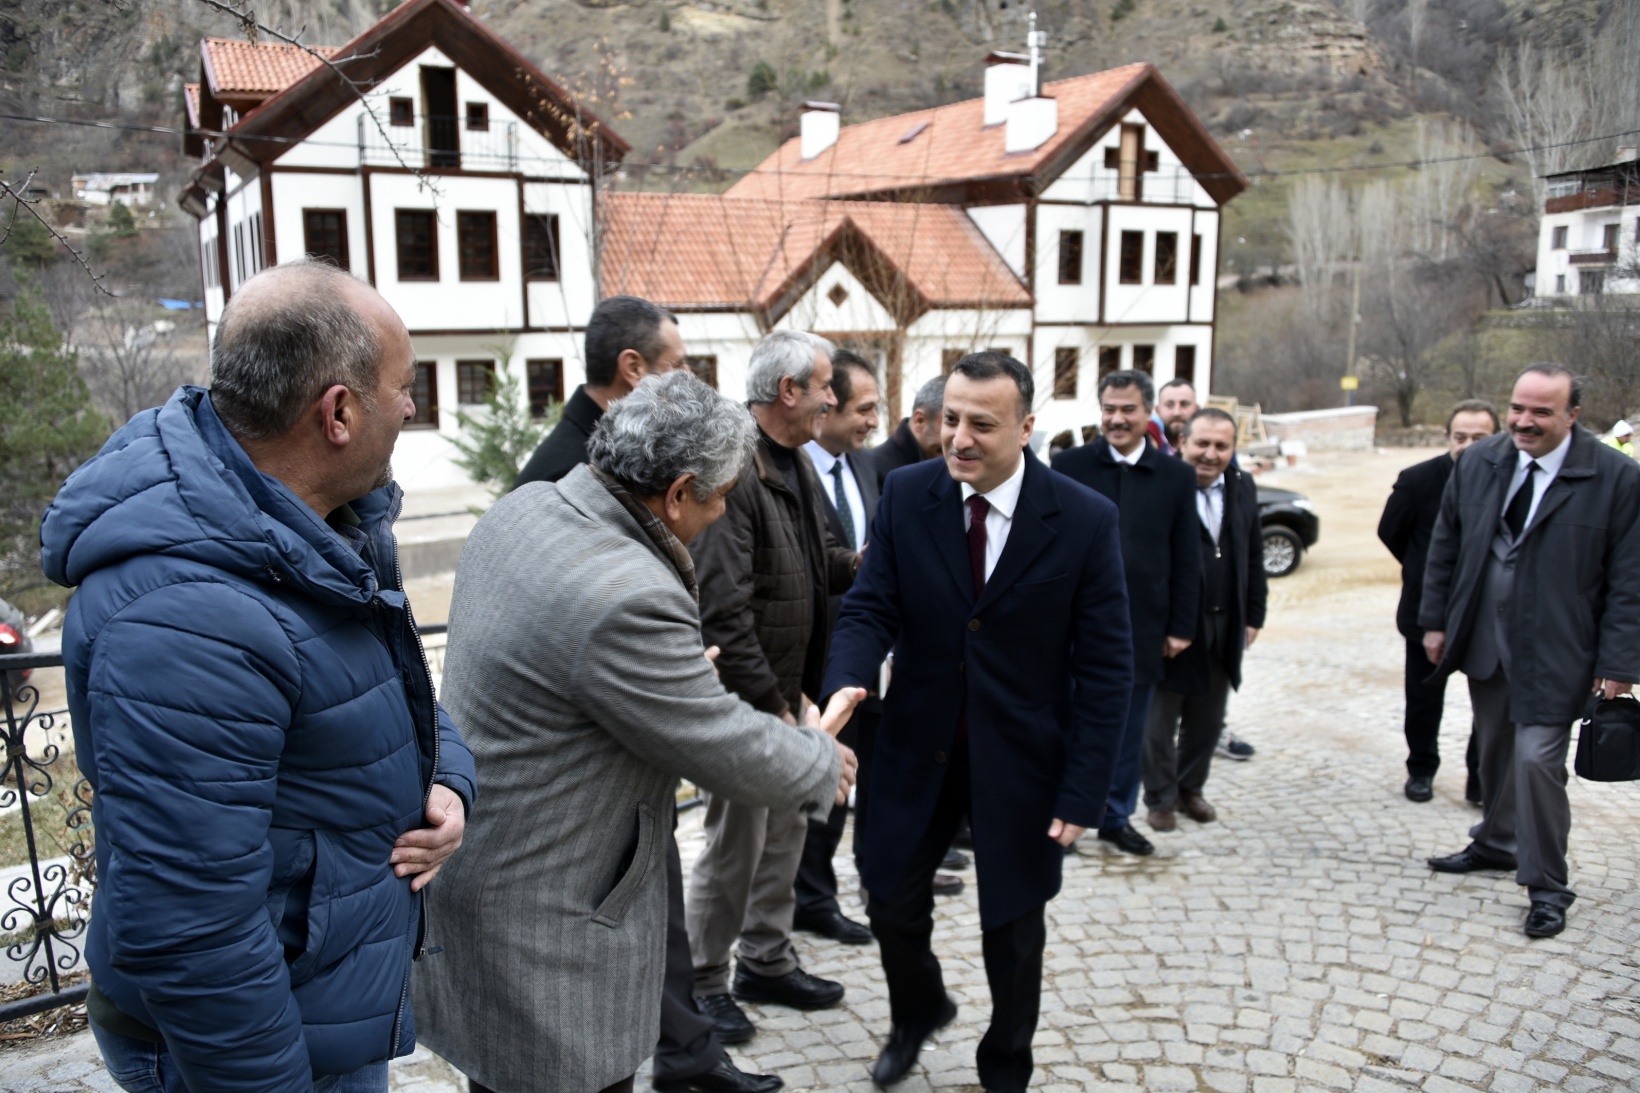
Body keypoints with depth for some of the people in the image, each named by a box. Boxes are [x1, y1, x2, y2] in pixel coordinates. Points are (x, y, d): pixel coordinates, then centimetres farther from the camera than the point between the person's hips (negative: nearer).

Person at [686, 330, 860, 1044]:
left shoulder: (798, 462, 8)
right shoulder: (735, 472, -23)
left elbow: (822, 556, 17)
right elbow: (724, 609, -26)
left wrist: (861, 565, -3)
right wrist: (769, 703, -22)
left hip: (789, 690, 9)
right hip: (747, 697, -9)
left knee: (786, 830, 19)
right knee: (736, 843, 4)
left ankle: (766, 961, 36)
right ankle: (702, 980, 24)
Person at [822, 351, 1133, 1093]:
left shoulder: (1085, 520, -14)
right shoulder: (905, 495, -7)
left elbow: (1104, 669, -11)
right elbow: (870, 607, -7)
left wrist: (1082, 794, -14)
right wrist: (845, 685, -29)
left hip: (1020, 759, -2)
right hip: (918, 747, 2)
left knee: (1014, 927, 14)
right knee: (891, 900, 13)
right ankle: (917, 1013, 47)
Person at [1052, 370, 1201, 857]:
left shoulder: (1175, 476, 3)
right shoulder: (1069, 466, -2)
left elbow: (1187, 559, 5)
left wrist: (1181, 627, 2)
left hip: (1142, 626, 2)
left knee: (1128, 728, 13)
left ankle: (1117, 816, 28)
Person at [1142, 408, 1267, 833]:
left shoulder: (1242, 487, 7)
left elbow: (1253, 557, 13)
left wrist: (1253, 615, 11)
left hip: (1224, 626, 6)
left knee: (1208, 718, 17)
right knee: (1161, 718, 7)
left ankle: (1190, 789, 34)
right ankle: (1160, 799, 22)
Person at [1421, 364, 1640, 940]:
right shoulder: (1477, 463, 1)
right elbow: (1445, 546, 9)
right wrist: (1435, 620, 8)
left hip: (1554, 651, -4)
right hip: (1484, 643, 5)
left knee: (1537, 759, -8)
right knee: (1495, 752, 18)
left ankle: (1547, 887, 9)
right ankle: (1496, 844, 38)